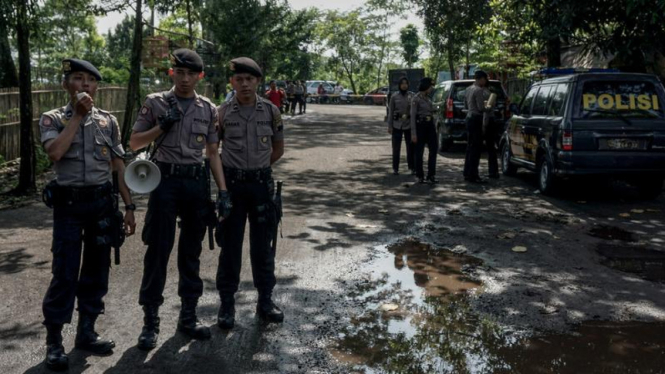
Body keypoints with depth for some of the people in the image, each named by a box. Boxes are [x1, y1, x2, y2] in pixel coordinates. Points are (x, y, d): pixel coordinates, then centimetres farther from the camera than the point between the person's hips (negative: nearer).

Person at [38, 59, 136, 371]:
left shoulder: (108, 121, 8)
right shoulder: (52, 119, 0)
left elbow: (119, 167, 10)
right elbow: (55, 152, -20)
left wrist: (129, 206, 5)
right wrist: (78, 115, -15)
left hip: (103, 202, 3)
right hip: (69, 203, -3)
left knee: (97, 269, 9)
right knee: (65, 273, -3)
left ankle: (86, 332, 23)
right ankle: (54, 341, 10)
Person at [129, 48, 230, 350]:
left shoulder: (208, 109, 8)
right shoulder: (155, 103, 2)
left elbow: (213, 153, 9)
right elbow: (134, 143, 3)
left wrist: (223, 191, 2)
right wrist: (162, 126, -12)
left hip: (197, 182, 3)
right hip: (165, 180, -2)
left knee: (192, 251, 10)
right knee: (158, 250, 0)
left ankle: (188, 316, 22)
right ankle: (150, 321, 10)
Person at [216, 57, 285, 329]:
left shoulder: (271, 111, 1)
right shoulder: (222, 113, -3)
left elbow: (278, 148, 11)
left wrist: (258, 167, 7)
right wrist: (225, 174, 2)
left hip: (262, 184, 1)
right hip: (232, 184, -1)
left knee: (263, 245, 8)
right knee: (230, 246, 4)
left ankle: (265, 301, 21)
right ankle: (227, 304, 15)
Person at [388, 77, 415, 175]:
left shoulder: (412, 96, 2)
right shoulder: (394, 97, 1)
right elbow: (390, 112, 2)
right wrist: (389, 126, -2)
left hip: (409, 125, 1)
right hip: (397, 125, -1)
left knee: (410, 147, 4)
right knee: (396, 148, 2)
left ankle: (412, 167, 14)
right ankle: (395, 168, 10)